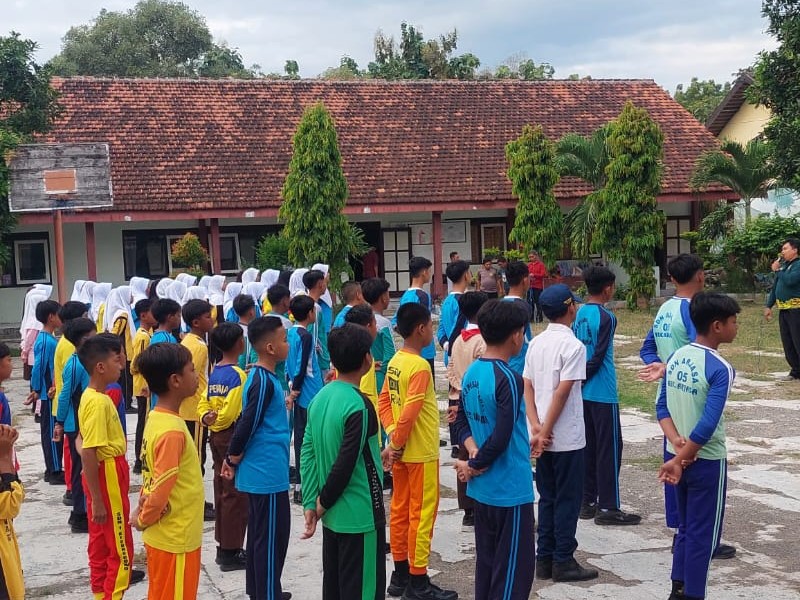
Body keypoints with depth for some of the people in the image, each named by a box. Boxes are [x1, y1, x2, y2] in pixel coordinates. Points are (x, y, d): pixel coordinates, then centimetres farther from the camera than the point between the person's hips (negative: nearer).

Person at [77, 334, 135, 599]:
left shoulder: (92, 396, 7)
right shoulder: (99, 402, -23)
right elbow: (88, 453, -26)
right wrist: (96, 499, -23)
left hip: (107, 476, 10)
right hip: (107, 478, -10)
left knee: (101, 542, 17)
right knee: (121, 547, 1)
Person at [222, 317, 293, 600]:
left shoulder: (259, 376, 10)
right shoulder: (264, 381, -20)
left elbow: (246, 420, 15)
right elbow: (247, 423, -21)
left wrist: (233, 456, 15)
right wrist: (235, 458, -7)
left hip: (260, 471, 10)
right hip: (269, 473, -10)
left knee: (259, 532, 17)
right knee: (272, 537, -1)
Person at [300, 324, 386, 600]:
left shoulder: (320, 398, 2)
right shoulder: (359, 406, -20)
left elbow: (308, 453, 4)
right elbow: (345, 465, -21)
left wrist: (311, 504, 5)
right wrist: (323, 503, -7)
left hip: (332, 516, 8)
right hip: (361, 518, -8)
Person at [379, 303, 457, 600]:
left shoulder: (395, 362, 5)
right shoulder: (420, 366, -21)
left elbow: (383, 401, 9)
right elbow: (409, 412, -25)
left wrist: (393, 436, 1)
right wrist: (396, 443, -13)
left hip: (402, 451, 9)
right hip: (421, 453, -9)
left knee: (400, 510, 14)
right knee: (422, 515, 0)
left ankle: (400, 575, 24)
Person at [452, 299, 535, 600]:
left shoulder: (471, 372, 5)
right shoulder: (509, 379, -20)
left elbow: (461, 420, 12)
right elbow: (501, 438, -23)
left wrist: (473, 454, -2)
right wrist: (474, 466, -9)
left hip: (482, 488, 8)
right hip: (511, 490, -8)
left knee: (486, 561, 16)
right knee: (515, 567, 1)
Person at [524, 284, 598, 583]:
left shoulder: (536, 343, 7)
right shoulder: (573, 345, -15)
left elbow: (527, 387, 4)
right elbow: (562, 392, -18)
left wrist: (537, 427, -2)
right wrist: (545, 432, -15)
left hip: (545, 437, 7)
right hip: (567, 438, -7)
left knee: (547, 498, 14)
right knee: (568, 499, 4)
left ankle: (545, 559, 19)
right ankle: (563, 562, 9)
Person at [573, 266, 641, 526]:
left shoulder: (580, 314, 9)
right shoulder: (606, 317, -15)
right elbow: (598, 357, -17)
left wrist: (579, 380, 13)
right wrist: (582, 378, -5)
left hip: (584, 394, 8)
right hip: (603, 394, -8)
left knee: (589, 446, 13)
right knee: (610, 448, -2)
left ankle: (588, 502, 18)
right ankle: (608, 508, 1)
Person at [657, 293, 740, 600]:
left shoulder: (676, 357, 2)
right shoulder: (720, 369, -20)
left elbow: (662, 407, 2)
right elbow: (707, 425, -24)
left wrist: (676, 442, -9)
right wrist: (679, 461, -18)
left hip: (679, 455, 7)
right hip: (706, 462, -7)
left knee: (686, 528, 20)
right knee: (702, 534, 6)